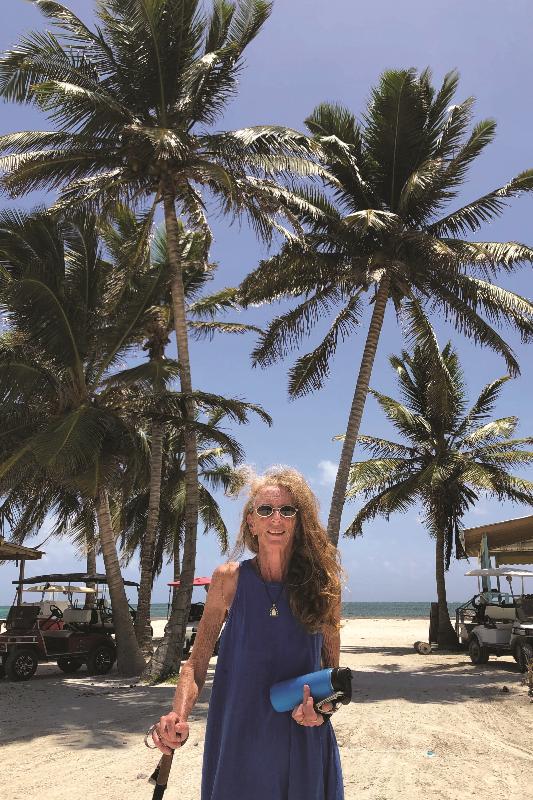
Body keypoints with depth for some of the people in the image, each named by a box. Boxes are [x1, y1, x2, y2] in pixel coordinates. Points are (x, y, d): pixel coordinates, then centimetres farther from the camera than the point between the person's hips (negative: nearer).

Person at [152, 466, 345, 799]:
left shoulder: (321, 583, -6)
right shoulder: (229, 579, -8)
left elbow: (332, 668, 3)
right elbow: (197, 663, -5)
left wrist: (325, 705, -15)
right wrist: (179, 716, -21)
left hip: (303, 738, 1)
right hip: (239, 738, 0)